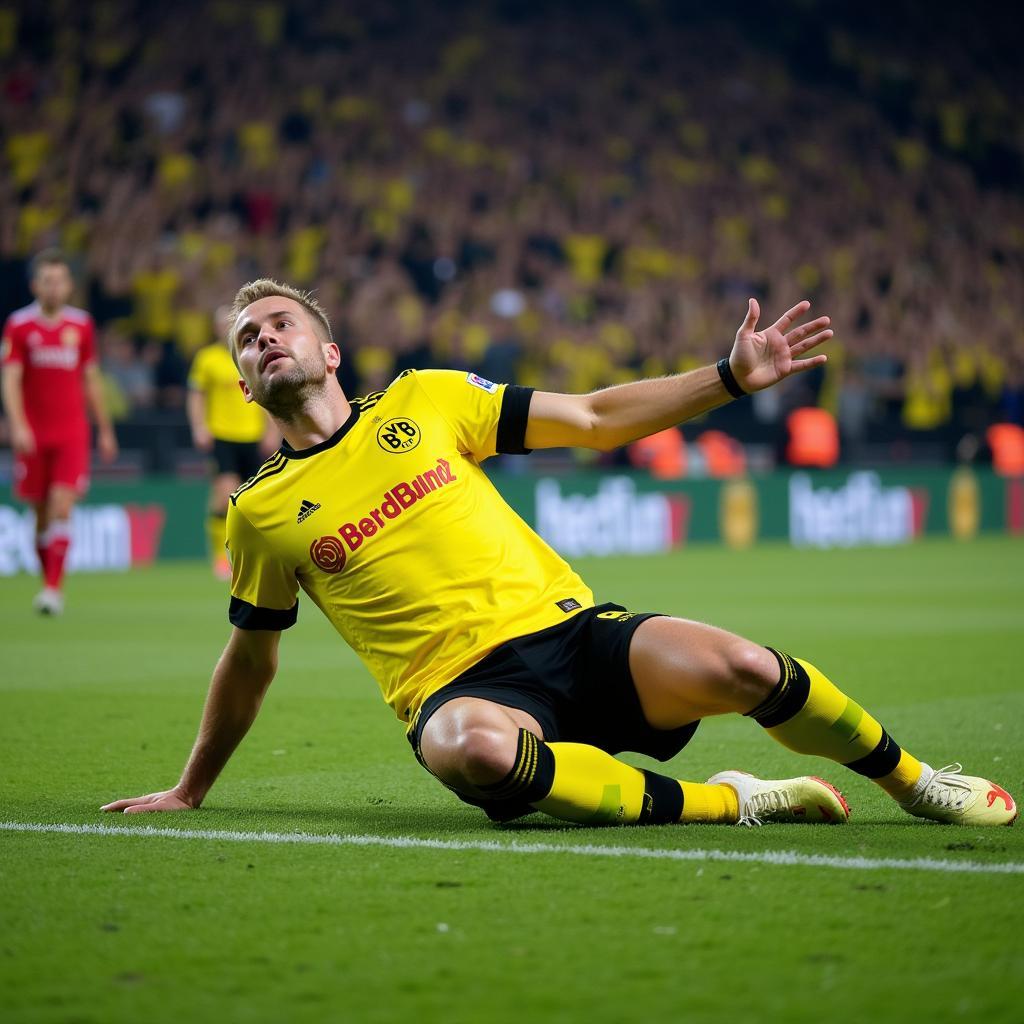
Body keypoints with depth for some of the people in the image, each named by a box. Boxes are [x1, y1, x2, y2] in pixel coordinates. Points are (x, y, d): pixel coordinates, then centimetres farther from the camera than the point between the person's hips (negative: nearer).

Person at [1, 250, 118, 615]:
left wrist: (105, 429, 16)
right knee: (41, 512, 7)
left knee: (62, 507, -13)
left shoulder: (82, 324, 6)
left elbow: (91, 380, 14)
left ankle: (54, 589, -16)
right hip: (33, 433, 0)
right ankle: (47, 580, 23)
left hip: (72, 433, 0)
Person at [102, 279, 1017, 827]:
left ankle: (911, 780, 3)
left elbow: (593, 419, 14)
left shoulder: (422, 400, 12)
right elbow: (250, 663, 23)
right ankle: (726, 804, -25)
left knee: (741, 668, -25)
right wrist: (190, 790, 28)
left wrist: (731, 377, 5)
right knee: (471, 748, -41)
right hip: (463, 685, -2)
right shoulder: (262, 512, 9)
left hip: (566, 628, 2)